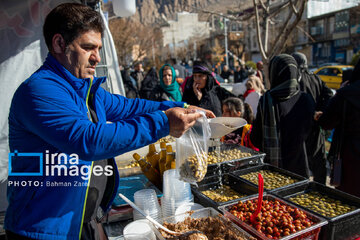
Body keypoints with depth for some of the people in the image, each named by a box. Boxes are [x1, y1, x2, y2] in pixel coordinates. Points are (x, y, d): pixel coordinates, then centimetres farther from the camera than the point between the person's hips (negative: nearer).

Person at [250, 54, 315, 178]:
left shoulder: (266, 100, -16)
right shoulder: (305, 99, -9)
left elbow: (255, 139, -8)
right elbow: (309, 131, 4)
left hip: (271, 164, -2)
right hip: (298, 165, 2)